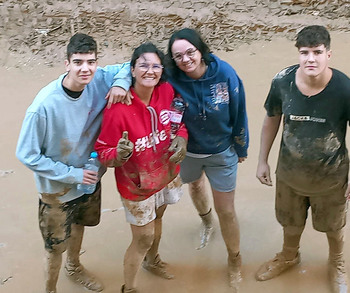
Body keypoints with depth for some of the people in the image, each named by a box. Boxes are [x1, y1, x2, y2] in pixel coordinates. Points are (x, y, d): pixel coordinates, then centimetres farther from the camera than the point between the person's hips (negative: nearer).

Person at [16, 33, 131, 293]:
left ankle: (74, 266, 60)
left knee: (79, 224, 31)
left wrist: (120, 84, -24)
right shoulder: (45, 105, -32)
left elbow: (129, 66, -2)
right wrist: (71, 174, -21)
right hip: (58, 188, -5)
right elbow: (27, 155, -22)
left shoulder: (99, 81, -20)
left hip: (90, 178, 5)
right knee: (56, 247, 12)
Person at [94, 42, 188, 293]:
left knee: (157, 218, 30)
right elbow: (104, 151, -23)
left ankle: (152, 260, 60)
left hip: (166, 174, 6)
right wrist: (119, 154, -44)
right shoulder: (119, 108, -31)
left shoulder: (167, 91, -16)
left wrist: (182, 137, -17)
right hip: (137, 184, -6)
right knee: (143, 238, 6)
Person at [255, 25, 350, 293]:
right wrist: (263, 160, 3)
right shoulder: (282, 81, -21)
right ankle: (289, 257, 60)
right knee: (291, 222, 27)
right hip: (290, 172, 2)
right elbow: (271, 120, -3)